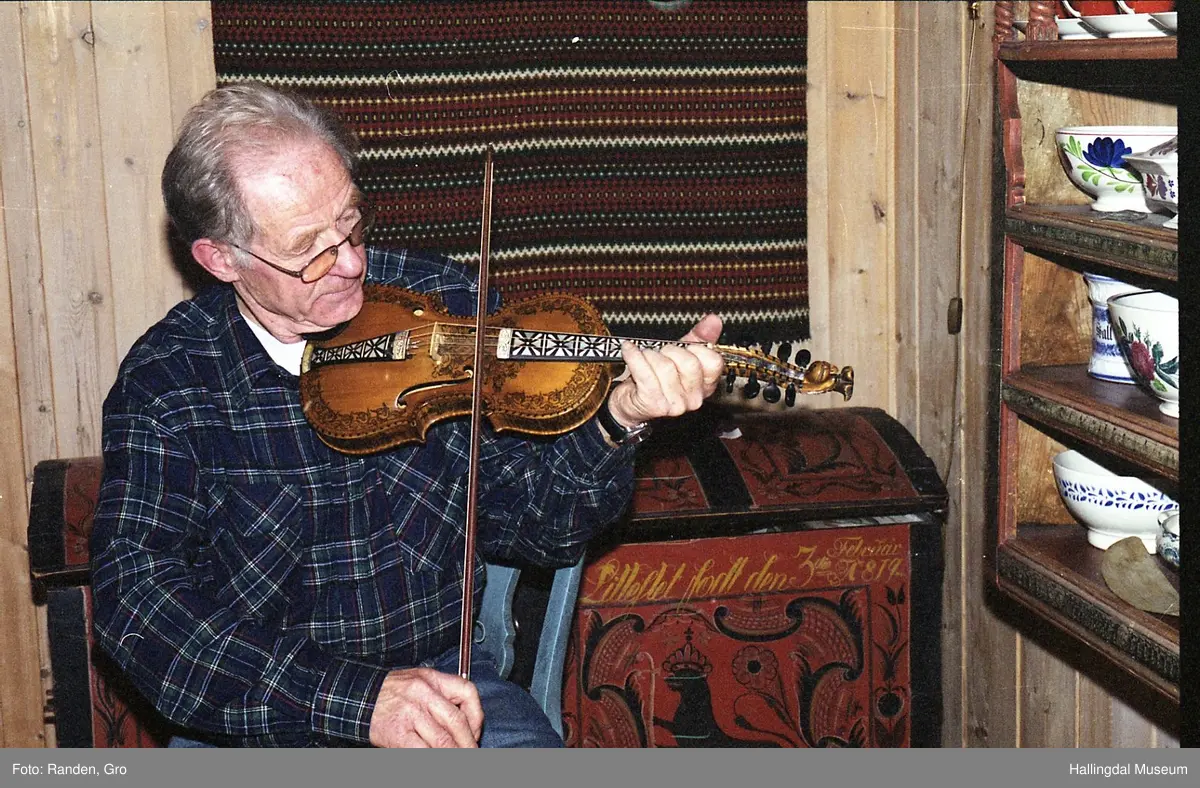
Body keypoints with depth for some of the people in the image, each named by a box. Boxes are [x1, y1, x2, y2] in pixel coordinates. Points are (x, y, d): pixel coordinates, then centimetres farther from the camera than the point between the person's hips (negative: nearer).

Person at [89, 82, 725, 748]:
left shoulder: (442, 304, -2)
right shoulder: (163, 381, -7)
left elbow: (534, 524, 0)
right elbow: (138, 598, -18)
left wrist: (618, 419, -22)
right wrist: (355, 699, -29)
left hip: (443, 673, 1)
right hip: (273, 712, -1)